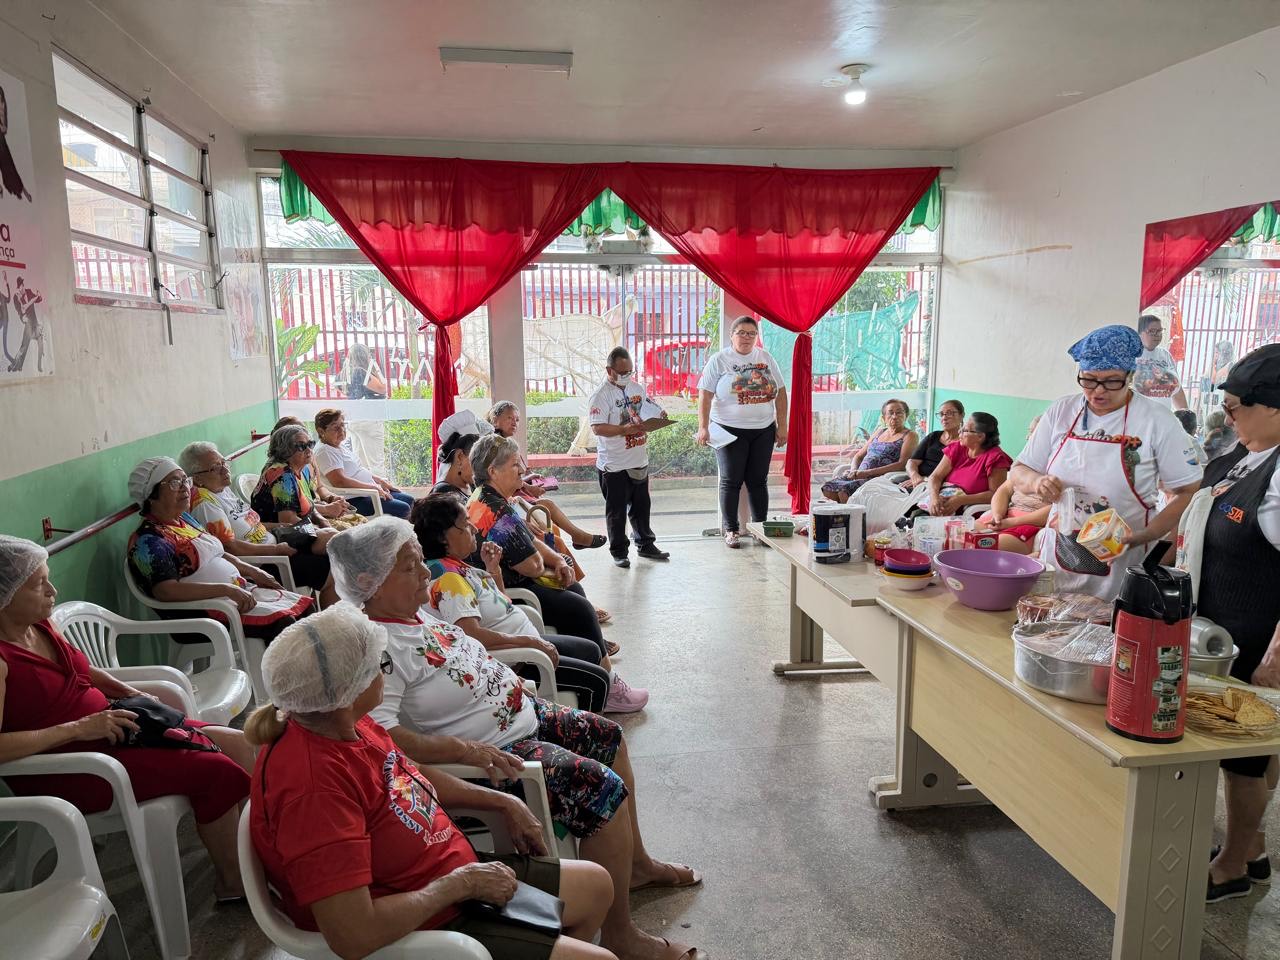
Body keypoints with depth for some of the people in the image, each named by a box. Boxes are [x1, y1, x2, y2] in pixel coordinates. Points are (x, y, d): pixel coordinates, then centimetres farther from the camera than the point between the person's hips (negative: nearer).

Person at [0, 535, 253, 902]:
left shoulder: (40, 625, 4)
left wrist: (127, 691, 7)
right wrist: (78, 728, -27)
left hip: (105, 728, 9)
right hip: (66, 773, -9)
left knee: (235, 742, -1)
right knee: (214, 770, -19)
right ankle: (232, 883, 2)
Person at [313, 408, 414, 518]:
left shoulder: (342, 445, 16)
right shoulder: (324, 451, -15)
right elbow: (339, 481, -27)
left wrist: (381, 480, 12)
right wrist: (373, 487, -23)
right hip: (353, 500, -11)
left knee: (408, 500, 10)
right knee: (402, 508, -21)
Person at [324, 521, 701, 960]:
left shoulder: (411, 611, 3)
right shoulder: (378, 644, -26)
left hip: (522, 716, 11)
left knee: (608, 737, 17)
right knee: (603, 788, -17)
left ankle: (637, 862, 35)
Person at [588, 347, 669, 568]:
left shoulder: (637, 388, 9)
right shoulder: (601, 395, -13)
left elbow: (650, 412, 19)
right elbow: (597, 428, -20)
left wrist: (658, 417, -4)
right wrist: (625, 429, -30)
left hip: (639, 461, 7)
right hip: (614, 465, -6)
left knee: (641, 506, 18)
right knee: (616, 510, 4)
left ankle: (645, 545, 31)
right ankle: (619, 552, 15)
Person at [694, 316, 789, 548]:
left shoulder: (766, 358, 9)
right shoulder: (719, 360, -2)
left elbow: (780, 392, 10)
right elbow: (705, 395, -8)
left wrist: (782, 426, 5)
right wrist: (703, 427, -17)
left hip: (763, 430, 3)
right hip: (730, 431, -3)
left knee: (758, 481, 9)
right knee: (731, 481, 2)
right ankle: (731, 530, 11)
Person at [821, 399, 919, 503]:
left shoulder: (910, 436, 4)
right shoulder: (879, 432, 24)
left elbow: (902, 464, -11)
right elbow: (858, 456, 27)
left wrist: (868, 472, -18)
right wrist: (853, 471, 1)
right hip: (860, 476, 6)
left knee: (844, 490, -31)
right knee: (828, 488, -21)